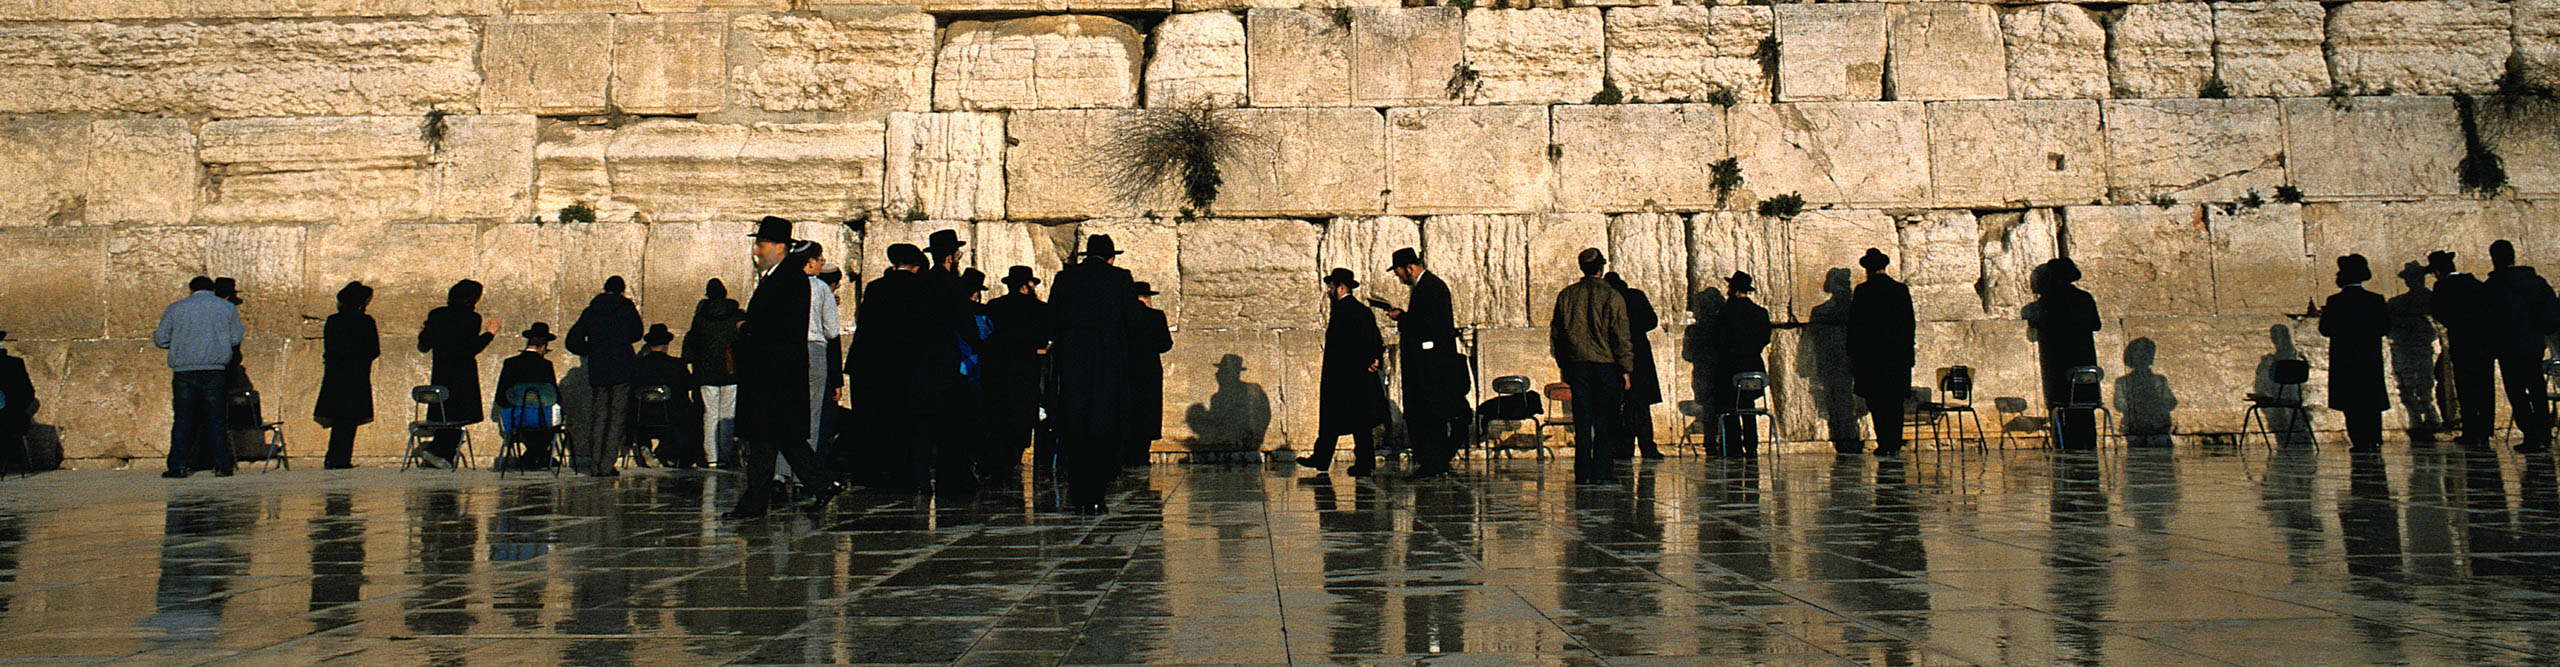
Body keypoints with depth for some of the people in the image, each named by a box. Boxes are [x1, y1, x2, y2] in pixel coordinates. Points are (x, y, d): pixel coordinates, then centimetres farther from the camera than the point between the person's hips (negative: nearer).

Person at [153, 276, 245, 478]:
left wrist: (154, 334, 31)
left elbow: (161, 340, 9)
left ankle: (179, 465, 0)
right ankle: (221, 465, 2)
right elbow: (236, 339, 6)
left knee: (182, 418, 4)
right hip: (215, 370, 0)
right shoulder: (227, 308, 6)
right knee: (216, 418, 4)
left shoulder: (175, 309, 7)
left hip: (183, 370, 0)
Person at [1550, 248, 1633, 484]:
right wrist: (1626, 369, -4)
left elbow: (1556, 334, 10)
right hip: (1606, 365, -3)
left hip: (1577, 365, 3)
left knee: (1582, 420, 6)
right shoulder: (1612, 296, -7)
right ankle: (1601, 471, 2)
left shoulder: (1566, 295, 5)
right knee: (1604, 420, 2)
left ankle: (1582, 472, 6)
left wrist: (1564, 366, 18)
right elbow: (1621, 336, -9)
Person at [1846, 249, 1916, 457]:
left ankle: (1885, 444, -3)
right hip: (1899, 353, 3)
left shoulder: (1862, 291, -6)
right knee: (1896, 400, 11)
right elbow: (1910, 322, 8)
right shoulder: (1901, 289, 4)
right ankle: (1895, 444, 11)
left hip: (1871, 353, -3)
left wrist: (1852, 354, 1)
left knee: (1876, 401, 1)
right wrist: (1907, 348, 17)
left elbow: (1855, 325, -5)